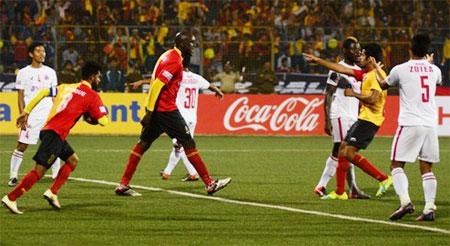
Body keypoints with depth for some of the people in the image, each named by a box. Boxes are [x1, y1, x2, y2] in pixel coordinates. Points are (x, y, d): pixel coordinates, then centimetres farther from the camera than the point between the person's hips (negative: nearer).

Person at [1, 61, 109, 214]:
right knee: (39, 170, -9)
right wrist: (91, 118, 18)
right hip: (56, 134, -8)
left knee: (73, 160, 20)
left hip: (48, 130, 8)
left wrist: (26, 112, 11)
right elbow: (103, 121, -4)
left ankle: (53, 193, 12)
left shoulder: (67, 87, 19)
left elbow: (44, 92, 10)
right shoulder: (92, 96, 0)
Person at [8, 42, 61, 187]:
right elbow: (20, 97, 2)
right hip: (31, 115, -3)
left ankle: (56, 174, 9)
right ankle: (13, 176, 0)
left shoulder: (50, 72, 11)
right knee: (22, 145, -6)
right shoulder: (24, 73, 2)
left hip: (48, 114, 3)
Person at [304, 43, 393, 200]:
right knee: (343, 148, 11)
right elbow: (342, 69, 19)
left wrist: (353, 94, -11)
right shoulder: (365, 74, 15)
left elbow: (373, 99, -25)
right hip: (363, 118, 10)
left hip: (370, 120, -10)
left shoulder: (377, 75, -14)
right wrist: (317, 60, 21)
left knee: (349, 152, -15)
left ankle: (383, 179, -10)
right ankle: (339, 192, 16)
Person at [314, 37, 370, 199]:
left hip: (353, 116, 8)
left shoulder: (359, 71, 15)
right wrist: (327, 120, -16)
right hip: (340, 115, -8)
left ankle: (321, 186, 17)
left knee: (337, 153, 11)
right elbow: (328, 96, -10)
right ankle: (353, 190, -7)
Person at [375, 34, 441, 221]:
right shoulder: (434, 70, 8)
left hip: (409, 124, -4)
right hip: (430, 124, 4)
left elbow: (383, 85, 17)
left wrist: (376, 70, 35)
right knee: (427, 168, 7)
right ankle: (429, 208, -2)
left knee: (397, 165, 3)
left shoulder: (400, 69, -3)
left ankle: (405, 201, -15)